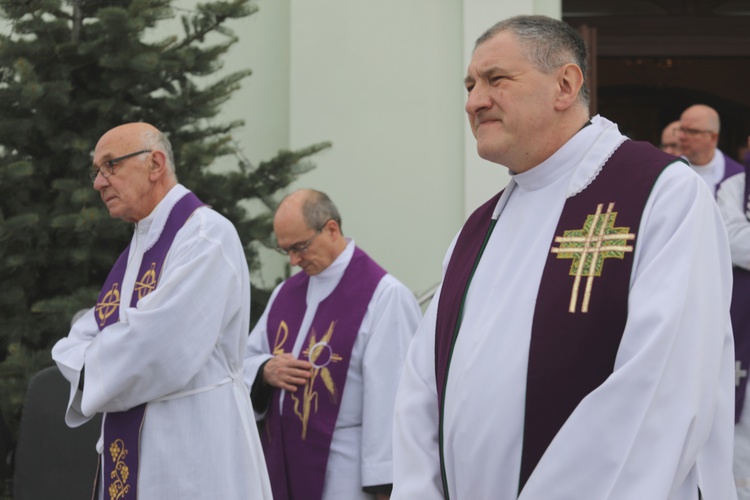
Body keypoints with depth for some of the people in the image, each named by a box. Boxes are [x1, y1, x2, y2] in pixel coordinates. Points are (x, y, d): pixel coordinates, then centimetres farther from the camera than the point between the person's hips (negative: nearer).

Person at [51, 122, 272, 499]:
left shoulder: (206, 234, -12)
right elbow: (76, 344, 12)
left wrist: (94, 369, -5)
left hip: (195, 453, -8)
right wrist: (94, 364, -9)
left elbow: (157, 349, -22)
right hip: (129, 454, 8)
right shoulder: (136, 249, 15)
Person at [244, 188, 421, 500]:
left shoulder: (383, 296, -12)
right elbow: (246, 363, 18)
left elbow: (393, 401, -17)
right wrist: (265, 370, -6)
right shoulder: (286, 292, 11)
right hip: (284, 469, 7)